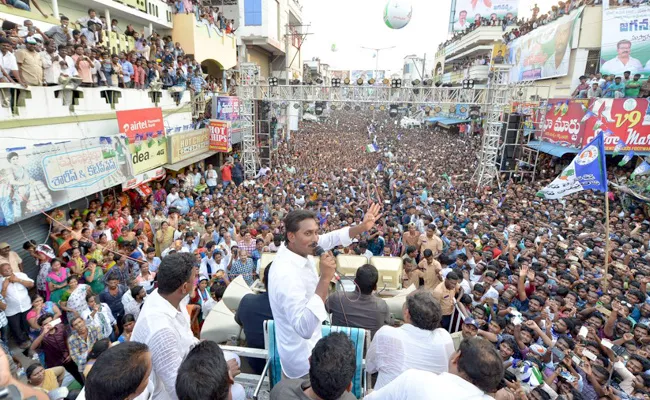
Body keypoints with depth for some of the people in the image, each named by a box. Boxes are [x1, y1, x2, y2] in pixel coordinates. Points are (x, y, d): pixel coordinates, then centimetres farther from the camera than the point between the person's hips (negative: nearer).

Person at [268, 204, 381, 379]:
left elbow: (329, 238, 3)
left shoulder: (298, 249, -8)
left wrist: (362, 227, -10)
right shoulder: (286, 274, -34)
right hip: (303, 358, -8)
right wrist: (325, 279, -42)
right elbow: (305, 329, -40)